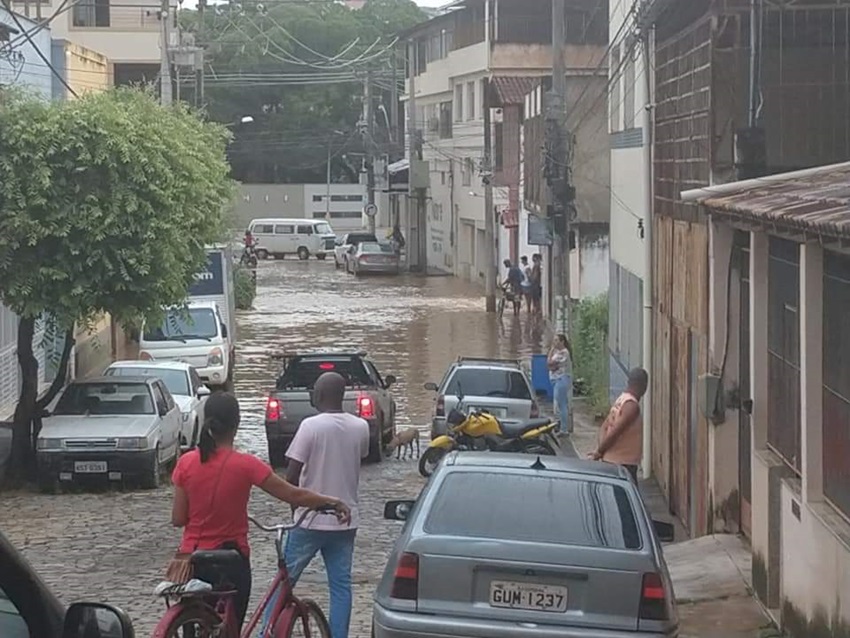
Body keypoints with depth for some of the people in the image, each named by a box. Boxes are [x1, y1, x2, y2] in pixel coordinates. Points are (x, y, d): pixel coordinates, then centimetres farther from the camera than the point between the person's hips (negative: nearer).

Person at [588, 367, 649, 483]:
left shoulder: (621, 400, 12)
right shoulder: (632, 405, -19)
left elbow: (604, 427, 11)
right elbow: (615, 432, -22)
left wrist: (600, 449, -2)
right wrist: (600, 451, -11)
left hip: (611, 460, 10)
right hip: (623, 463, -10)